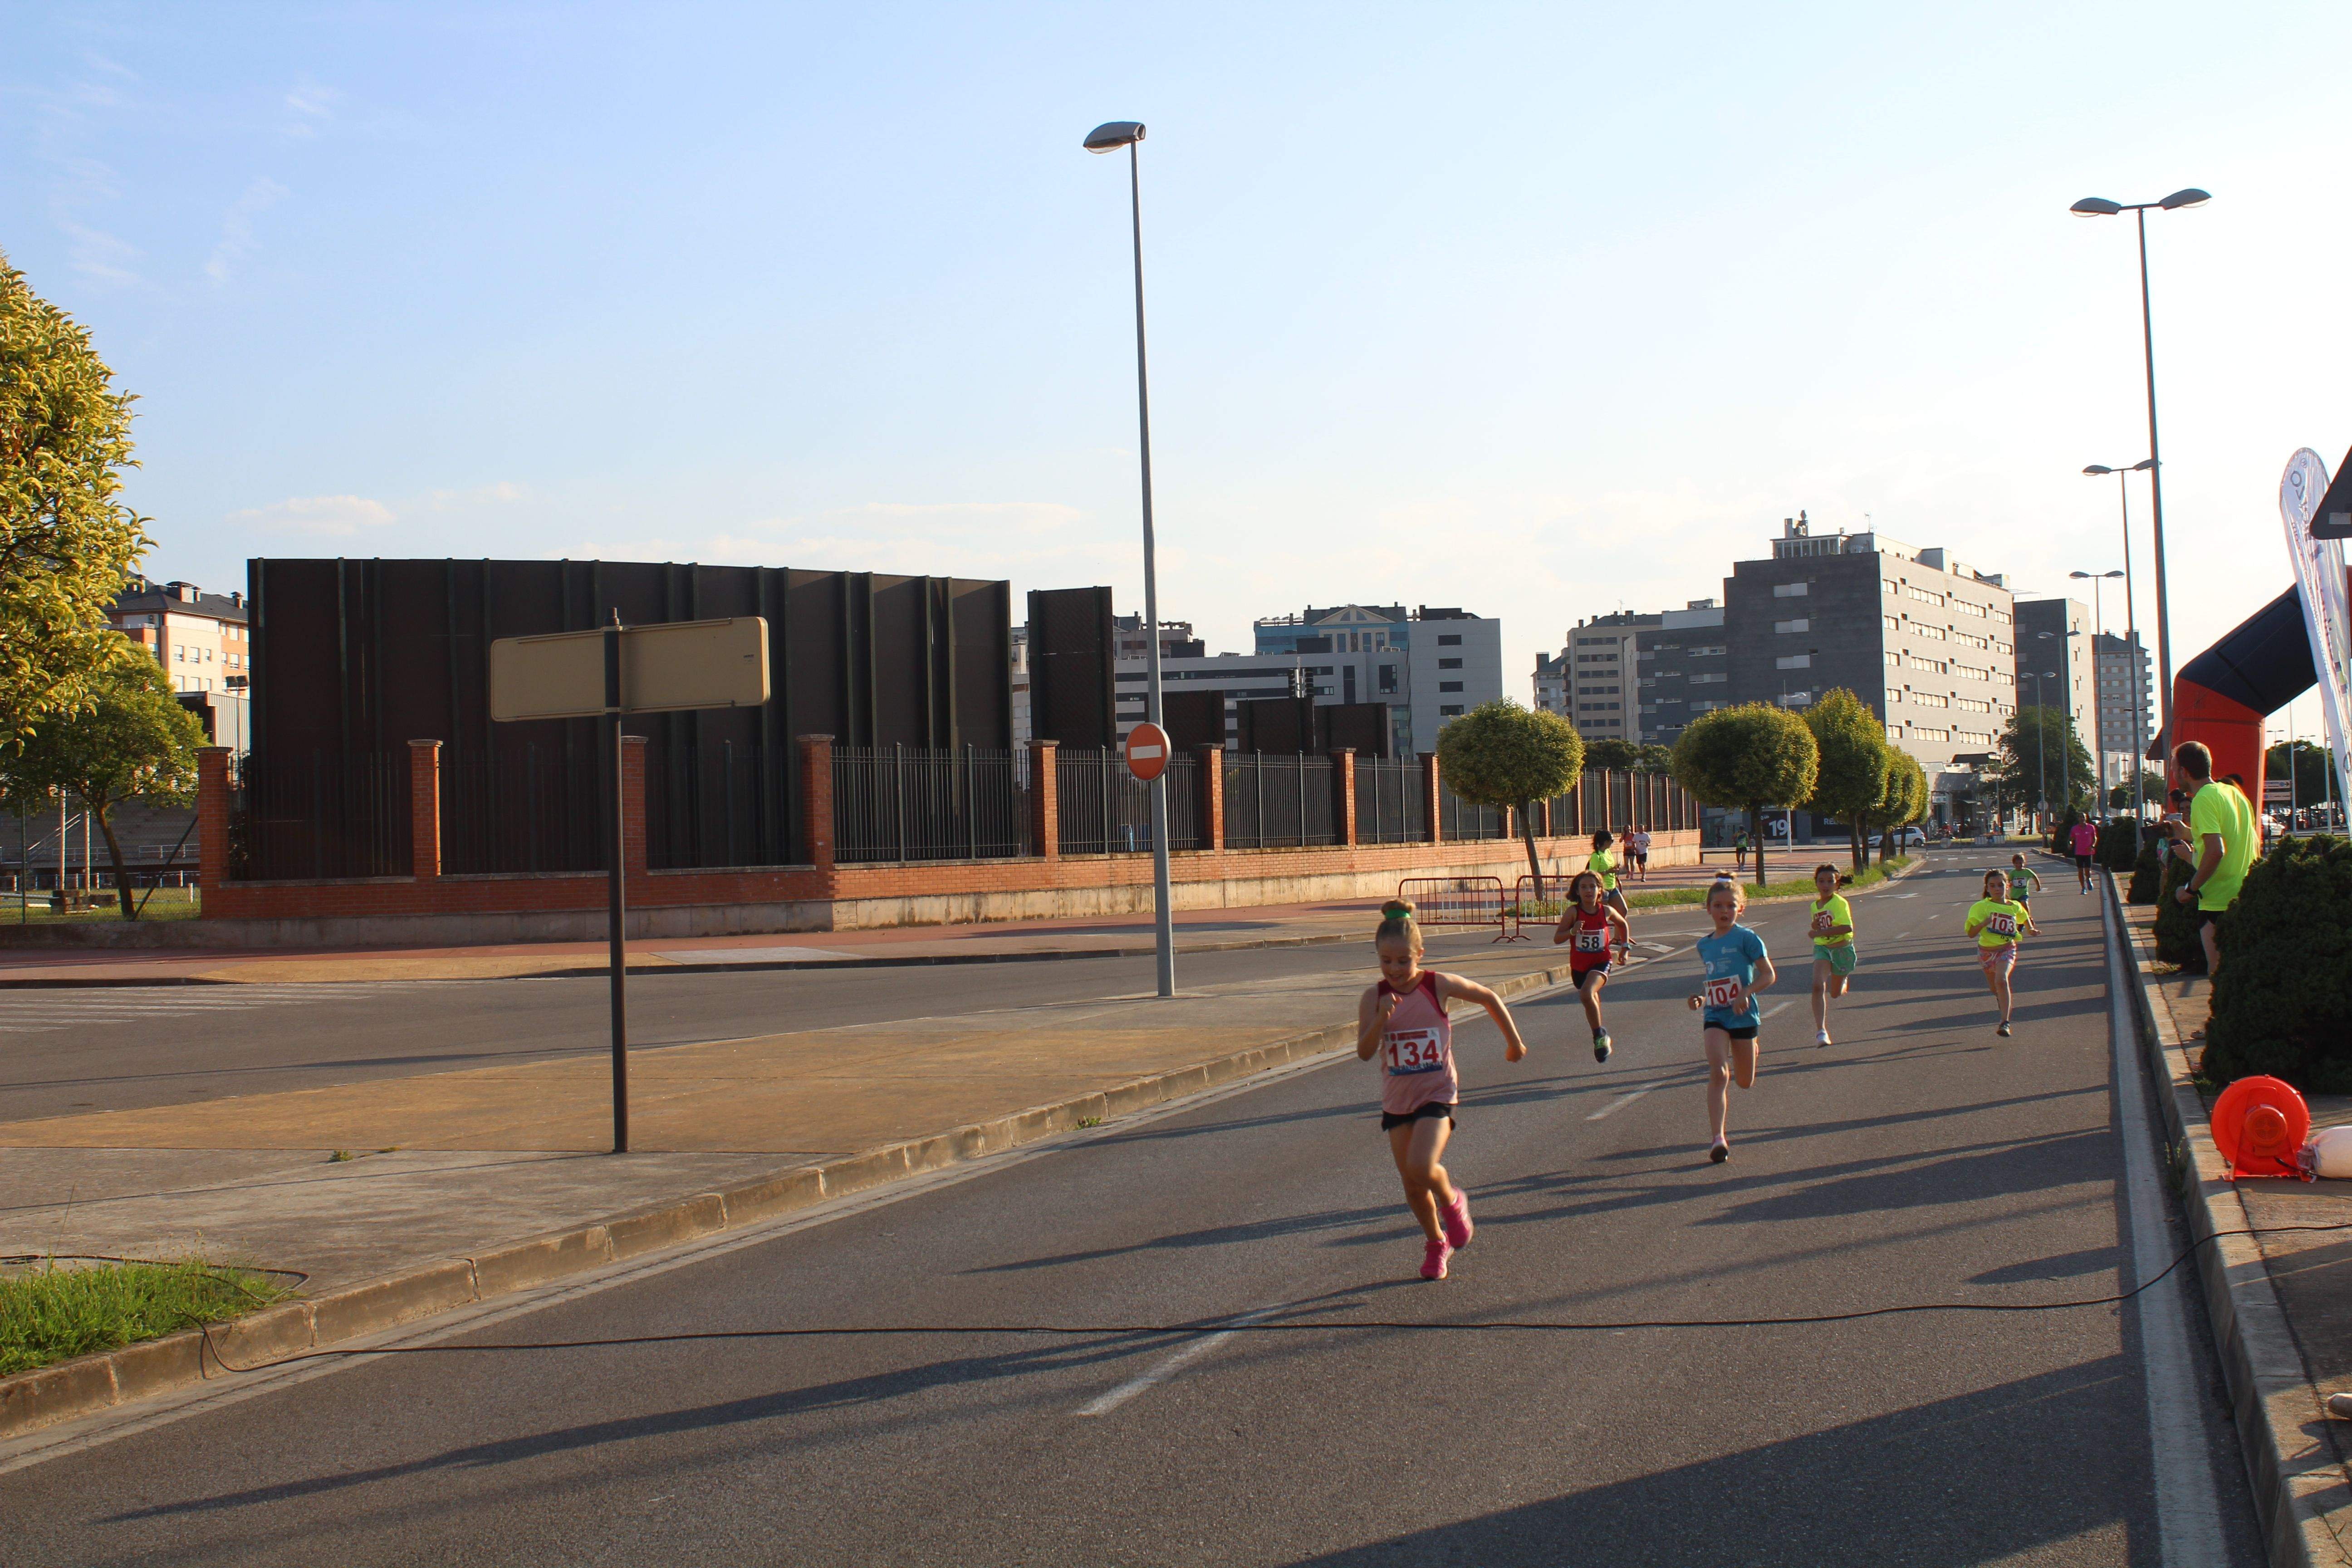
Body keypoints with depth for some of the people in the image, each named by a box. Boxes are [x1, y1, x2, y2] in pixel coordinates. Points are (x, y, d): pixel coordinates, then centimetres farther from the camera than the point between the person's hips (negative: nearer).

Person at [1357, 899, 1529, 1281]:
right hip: (1397, 1101, 3)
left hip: (1437, 1095, -3)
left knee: (1421, 1168, -24)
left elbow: (1488, 998, 4)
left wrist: (1514, 1042, 12)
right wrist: (1382, 1018, -30)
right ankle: (1437, 1243, 34)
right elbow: (1364, 1053, -15)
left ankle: (1452, 1201, 10)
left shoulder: (1438, 986, -11)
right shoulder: (1374, 998, -8)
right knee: (1412, 1186, 8)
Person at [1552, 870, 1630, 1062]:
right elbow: (1557, 939, -13)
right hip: (1579, 965, 2)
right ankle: (1601, 1036, 43)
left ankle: (1599, 1034, -12)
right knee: (1592, 1002, 17)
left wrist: (1625, 946, 17)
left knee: (1587, 994, -28)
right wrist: (1572, 932, -29)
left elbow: (1622, 924, 17)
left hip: (1601, 962, -2)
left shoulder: (1606, 911, -6)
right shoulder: (1573, 912, -11)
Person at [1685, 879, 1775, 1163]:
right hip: (1715, 1015, 2)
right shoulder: (1703, 945, 9)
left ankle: (1752, 1046, 51)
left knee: (1745, 1083, 14)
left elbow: (1768, 975, -10)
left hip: (1744, 1015, -2)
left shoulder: (1746, 938, -7)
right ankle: (1718, 1138, -22)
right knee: (1718, 1074, -18)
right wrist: (1700, 997, 4)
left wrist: (1745, 993, -25)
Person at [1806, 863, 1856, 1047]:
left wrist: (1822, 932, -30)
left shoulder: (1840, 903, -17)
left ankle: (1844, 981, 52)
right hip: (1822, 949, 4)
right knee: (1818, 986, -22)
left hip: (1842, 949, -4)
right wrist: (1815, 927, 0)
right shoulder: (1815, 906, 5)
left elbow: (1848, 927, -30)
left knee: (1835, 994, 13)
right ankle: (1821, 1031, -24)